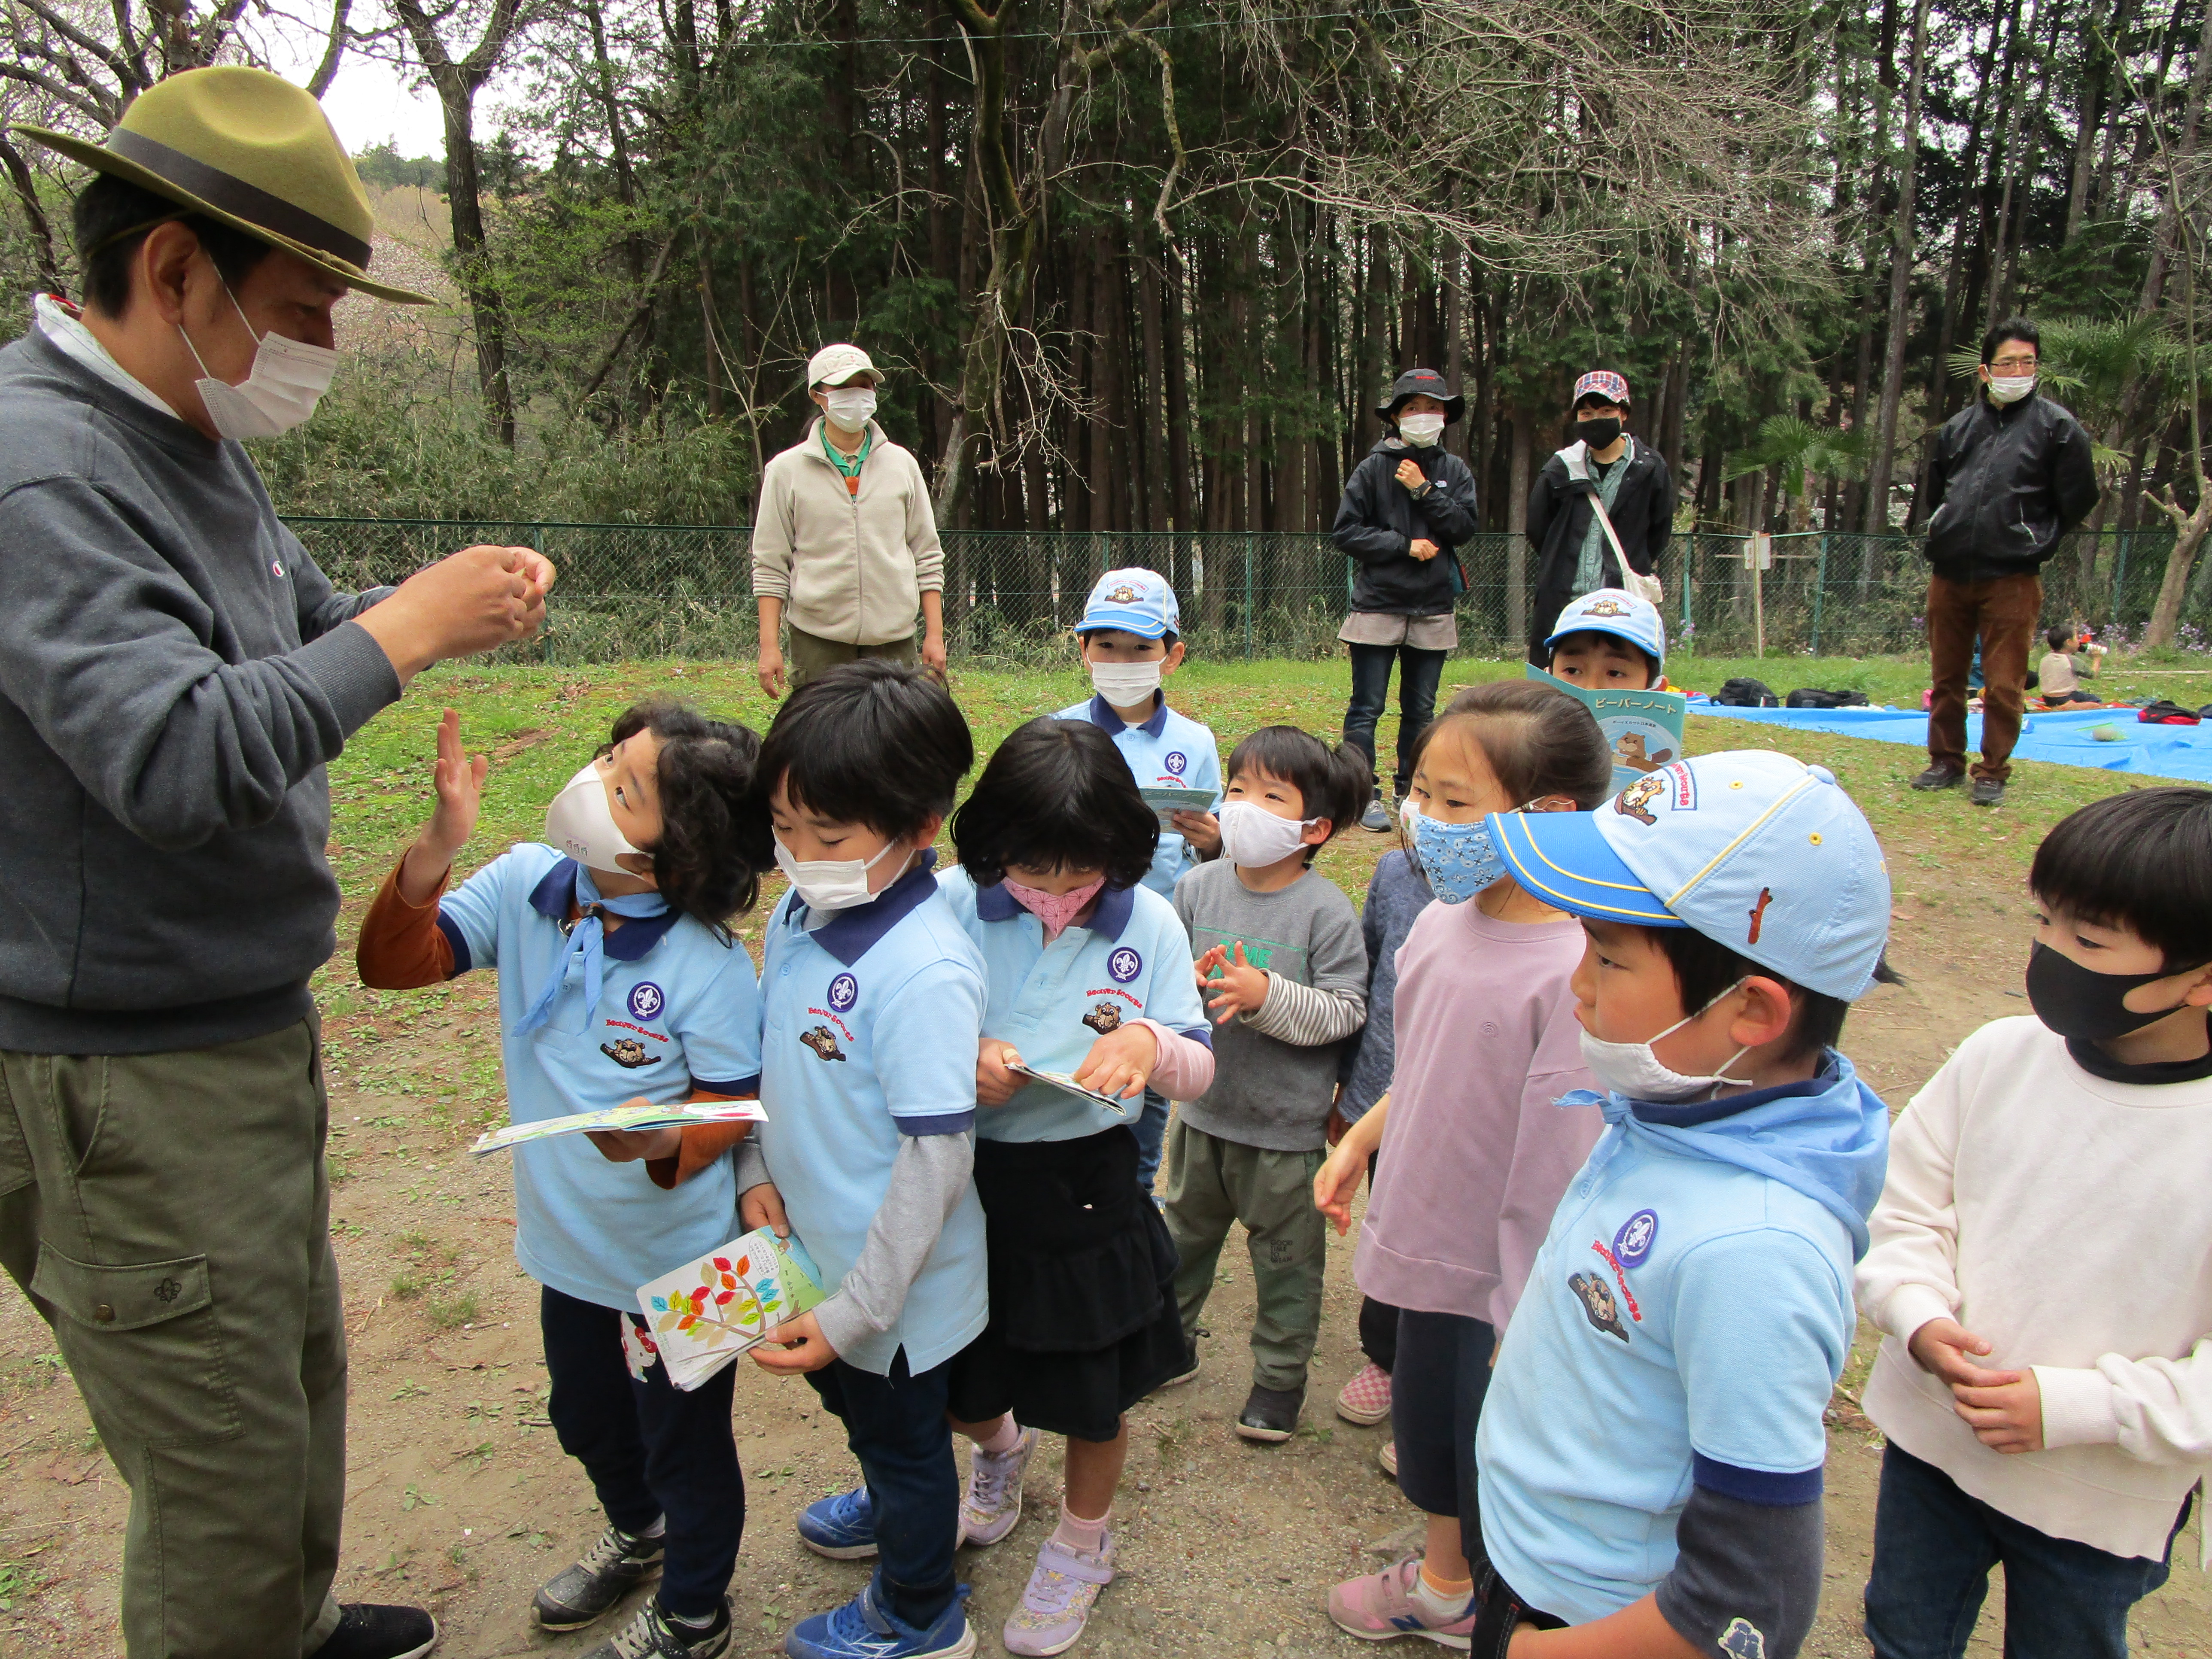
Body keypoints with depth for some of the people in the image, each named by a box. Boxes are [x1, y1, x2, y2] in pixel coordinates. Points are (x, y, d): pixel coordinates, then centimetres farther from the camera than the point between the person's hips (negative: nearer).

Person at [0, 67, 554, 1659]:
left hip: (248, 1031, 10)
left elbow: (302, 627, 18)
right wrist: (405, 631, -24)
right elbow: (176, 756, -32)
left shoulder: (189, 441, 8)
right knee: (231, 1463, 5)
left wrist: (437, 603, 0)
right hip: (129, 1079, -10)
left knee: (299, 1367, 26)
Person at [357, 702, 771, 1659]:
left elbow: (738, 1105, -18)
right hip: (569, 1244, 6)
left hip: (675, 1255, -6)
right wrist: (439, 846, -29)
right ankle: (637, 1538, 63)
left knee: (684, 1444, 17)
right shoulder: (524, 886, -12)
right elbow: (393, 964, -15)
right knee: (587, 1418, 31)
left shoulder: (708, 968, -27)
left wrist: (662, 1143, -38)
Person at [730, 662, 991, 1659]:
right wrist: (756, 1168, -4)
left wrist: (855, 1313, -22)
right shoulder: (796, 913, -6)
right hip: (813, 1248, 8)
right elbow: (770, 1058, 9)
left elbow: (937, 1160, -28)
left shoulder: (924, 970, -32)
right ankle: (892, 1510, 62)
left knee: (904, 1435, 18)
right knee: (857, 1408, 32)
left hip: (898, 1282, -8)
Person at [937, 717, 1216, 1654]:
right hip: (965, 1180, 1)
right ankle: (1000, 1448, 58)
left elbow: (1199, 1075, -6)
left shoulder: (1149, 924, -10)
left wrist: (1153, 1043, -28)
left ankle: (1082, 1547, 46)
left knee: (1094, 1394, 15)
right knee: (955, 1380, 20)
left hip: (1087, 1187, -1)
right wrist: (960, 1059, -24)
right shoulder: (953, 905, -12)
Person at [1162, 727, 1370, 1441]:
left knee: (1285, 1255, 14)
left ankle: (1280, 1375, 35)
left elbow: (1345, 1010, -18)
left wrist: (1267, 996, -28)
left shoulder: (1327, 911, -17)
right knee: (1185, 1234, 24)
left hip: (1286, 1121, -4)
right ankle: (1170, 1342, 46)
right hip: (1202, 1106, 4)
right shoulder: (1198, 887, -6)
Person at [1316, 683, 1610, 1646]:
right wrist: (1357, 1143, 18)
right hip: (1430, 1243, 8)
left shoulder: (1574, 971, -28)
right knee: (1427, 1423, 27)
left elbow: (1560, 1164, -24)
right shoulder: (1442, 923, -4)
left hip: (1508, 1278, -8)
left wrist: (1526, 1324, -19)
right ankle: (1441, 1584, 54)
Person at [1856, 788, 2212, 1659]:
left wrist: (2070, 1406, -25)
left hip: (2101, 1505, -2)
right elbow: (1906, 1204, -2)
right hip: (1929, 1440, 3)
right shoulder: (1999, 1055, -12)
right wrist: (1919, 1319, -17)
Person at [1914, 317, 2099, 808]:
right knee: (1946, 677, 11)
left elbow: (2078, 499, 2)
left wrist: (2033, 543, 5)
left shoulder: (2057, 427, 0)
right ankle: (1946, 761, 24)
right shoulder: (1958, 426, 11)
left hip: (2012, 579, -4)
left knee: (2004, 684, -2)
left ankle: (1993, 772, 10)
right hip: (1949, 575, 4)